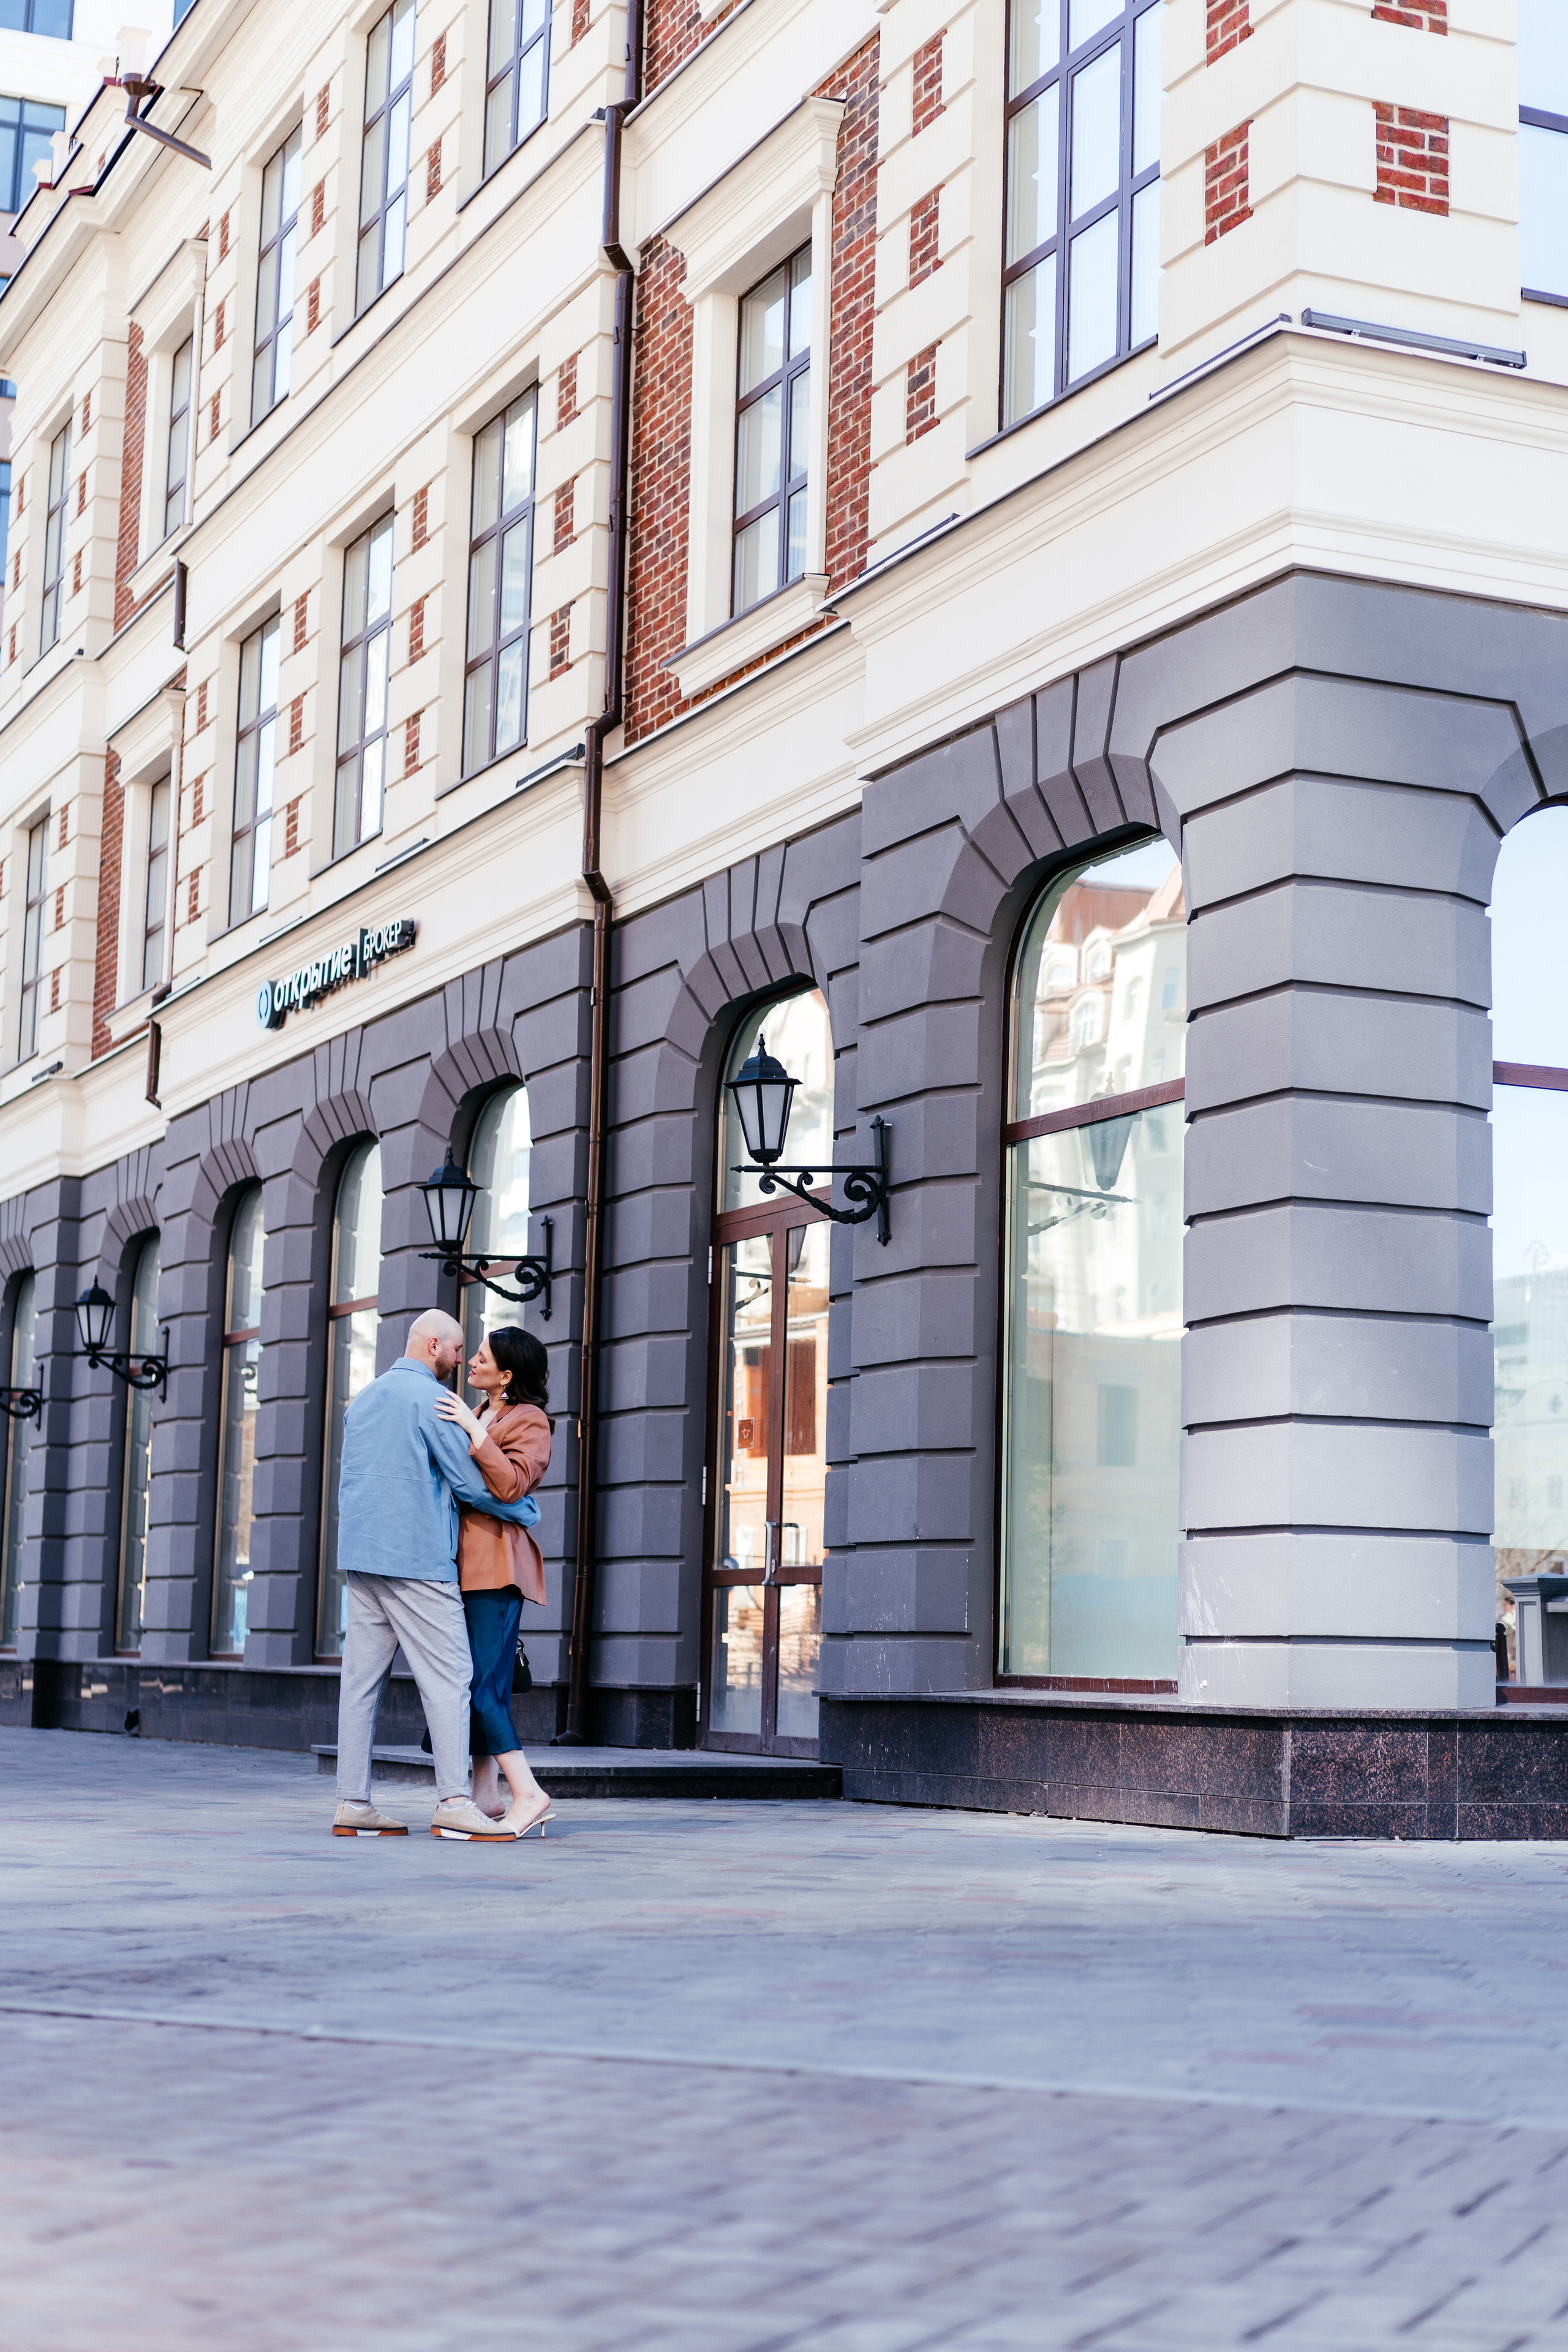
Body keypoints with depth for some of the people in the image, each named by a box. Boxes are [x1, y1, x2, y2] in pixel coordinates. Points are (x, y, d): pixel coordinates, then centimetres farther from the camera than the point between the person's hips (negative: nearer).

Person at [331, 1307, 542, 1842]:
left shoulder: (364, 1399, 19)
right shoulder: (429, 1398, -8)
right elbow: (469, 1480, -9)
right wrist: (527, 1511, 5)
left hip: (361, 1556, 8)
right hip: (415, 1558, -8)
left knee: (361, 1678, 5)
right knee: (447, 1677, -7)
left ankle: (352, 1803, 3)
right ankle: (453, 1802, -11)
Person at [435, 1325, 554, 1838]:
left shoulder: (529, 1422, -7)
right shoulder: (481, 1414, 20)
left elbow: (511, 1485, -22)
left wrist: (473, 1430, -23)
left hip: (496, 1565, -9)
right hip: (468, 1564, 9)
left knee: (482, 1685, -15)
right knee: (480, 1685, 8)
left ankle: (528, 1795, -14)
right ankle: (486, 1796, 10)